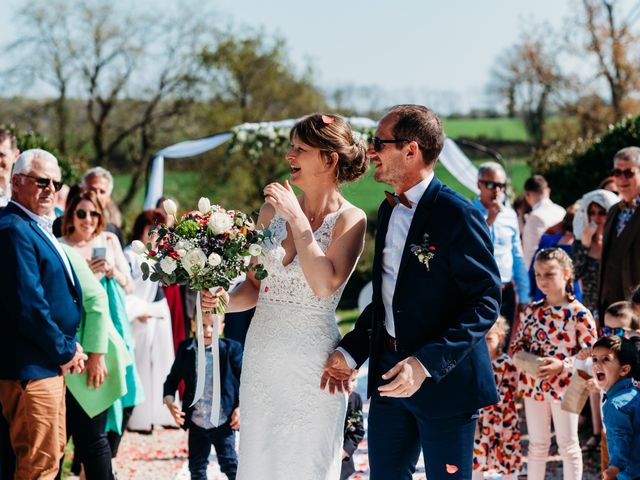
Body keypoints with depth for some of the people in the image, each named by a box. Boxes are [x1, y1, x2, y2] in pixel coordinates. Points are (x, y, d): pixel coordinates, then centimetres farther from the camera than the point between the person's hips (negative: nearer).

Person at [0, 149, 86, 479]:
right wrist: (64, 351, -12)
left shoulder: (36, 228, 15)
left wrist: (67, 346, 10)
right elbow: (28, 304, -22)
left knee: (54, 449, 18)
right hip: (30, 366, -11)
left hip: (50, 364, 11)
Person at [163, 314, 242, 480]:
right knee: (196, 467, 15)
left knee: (230, 465, -1)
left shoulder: (231, 349, -8)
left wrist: (240, 407, -12)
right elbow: (172, 379, 7)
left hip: (223, 423, -4)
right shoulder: (185, 349, 0)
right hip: (196, 424, 4)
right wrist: (170, 402, -9)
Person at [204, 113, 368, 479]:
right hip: (263, 354, 5)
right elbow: (255, 286, 12)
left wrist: (298, 219, -17)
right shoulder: (272, 210, 7)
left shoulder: (350, 219, -8)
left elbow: (325, 285, -22)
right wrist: (223, 300, -8)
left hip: (313, 362, -5)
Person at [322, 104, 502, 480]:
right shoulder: (389, 210, 11)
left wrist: (427, 363, -25)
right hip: (389, 372, 8)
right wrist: (351, 351, 8)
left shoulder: (458, 213, -15)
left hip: (445, 377, -7)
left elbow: (486, 303, -17)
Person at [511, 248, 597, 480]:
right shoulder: (533, 310, 4)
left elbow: (589, 355, -13)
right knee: (537, 444, 15)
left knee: (568, 445, 7)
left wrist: (562, 366, -24)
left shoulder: (578, 313, -13)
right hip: (533, 385, 5)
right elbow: (518, 342, 12)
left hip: (564, 387, -5)